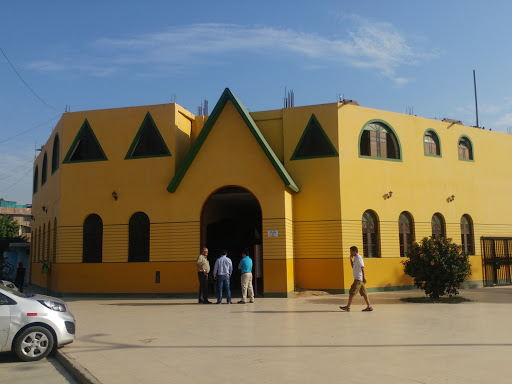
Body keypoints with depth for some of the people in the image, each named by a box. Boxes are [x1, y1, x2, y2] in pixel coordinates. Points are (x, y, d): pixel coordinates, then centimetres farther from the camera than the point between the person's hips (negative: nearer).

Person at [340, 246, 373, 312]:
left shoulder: (358, 258, -12)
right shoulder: (355, 258, 16)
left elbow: (362, 268, -18)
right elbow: (353, 267, 25)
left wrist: (364, 277, -23)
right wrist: (351, 259, 14)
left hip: (358, 279, -10)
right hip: (358, 279, 10)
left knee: (352, 292, -6)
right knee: (363, 293, 8)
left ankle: (348, 307, -2)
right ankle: (369, 306, 8)